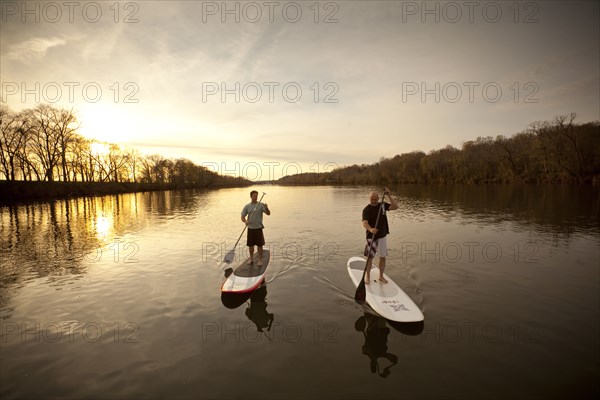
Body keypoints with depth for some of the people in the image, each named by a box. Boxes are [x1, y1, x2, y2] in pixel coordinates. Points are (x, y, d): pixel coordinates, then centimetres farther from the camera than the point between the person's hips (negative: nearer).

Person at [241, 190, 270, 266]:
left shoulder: (261, 205, -3)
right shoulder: (247, 206, 4)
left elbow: (268, 213, -14)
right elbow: (242, 216, 3)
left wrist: (266, 208, -35)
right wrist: (245, 221, -19)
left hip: (258, 228, -2)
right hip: (250, 228, 2)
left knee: (260, 245, 2)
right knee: (250, 245, 11)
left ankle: (260, 259, 16)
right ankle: (251, 258, 29)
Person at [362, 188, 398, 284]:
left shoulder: (383, 205, 4)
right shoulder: (366, 209, -11)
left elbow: (395, 207, -6)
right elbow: (364, 222, -24)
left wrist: (389, 195, -14)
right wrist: (370, 229, -44)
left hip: (383, 236, 4)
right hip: (371, 237, -4)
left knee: (383, 257, 11)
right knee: (370, 257, 2)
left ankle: (381, 276, 27)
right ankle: (367, 276, 20)